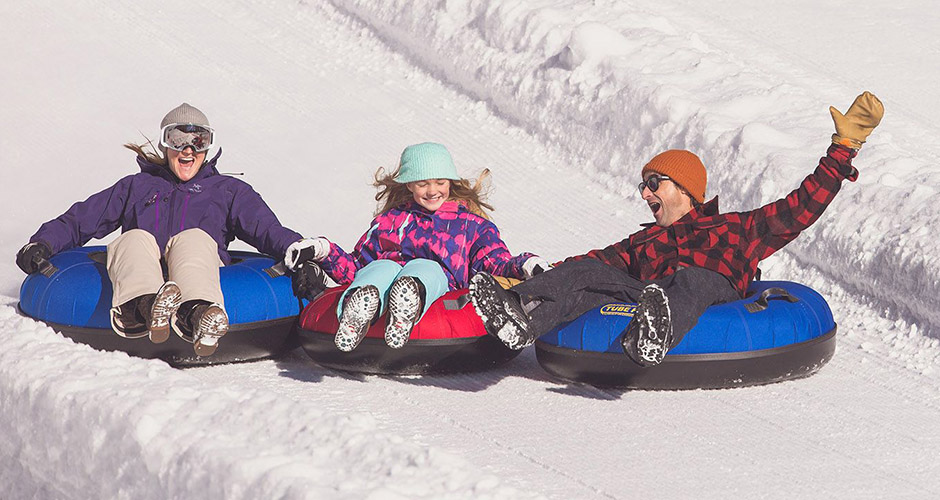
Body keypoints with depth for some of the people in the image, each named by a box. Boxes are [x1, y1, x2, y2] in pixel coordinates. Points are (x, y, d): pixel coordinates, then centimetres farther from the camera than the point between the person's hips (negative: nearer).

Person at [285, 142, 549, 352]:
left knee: (424, 267, -36)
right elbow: (355, 267, 29)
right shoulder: (389, 220, 34)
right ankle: (360, 307, -71)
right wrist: (322, 250, 11)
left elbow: (497, 263, 14)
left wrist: (527, 266, -7)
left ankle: (405, 312, -74)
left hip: (440, 286, -1)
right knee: (384, 267, -34)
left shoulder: (473, 225, 30)